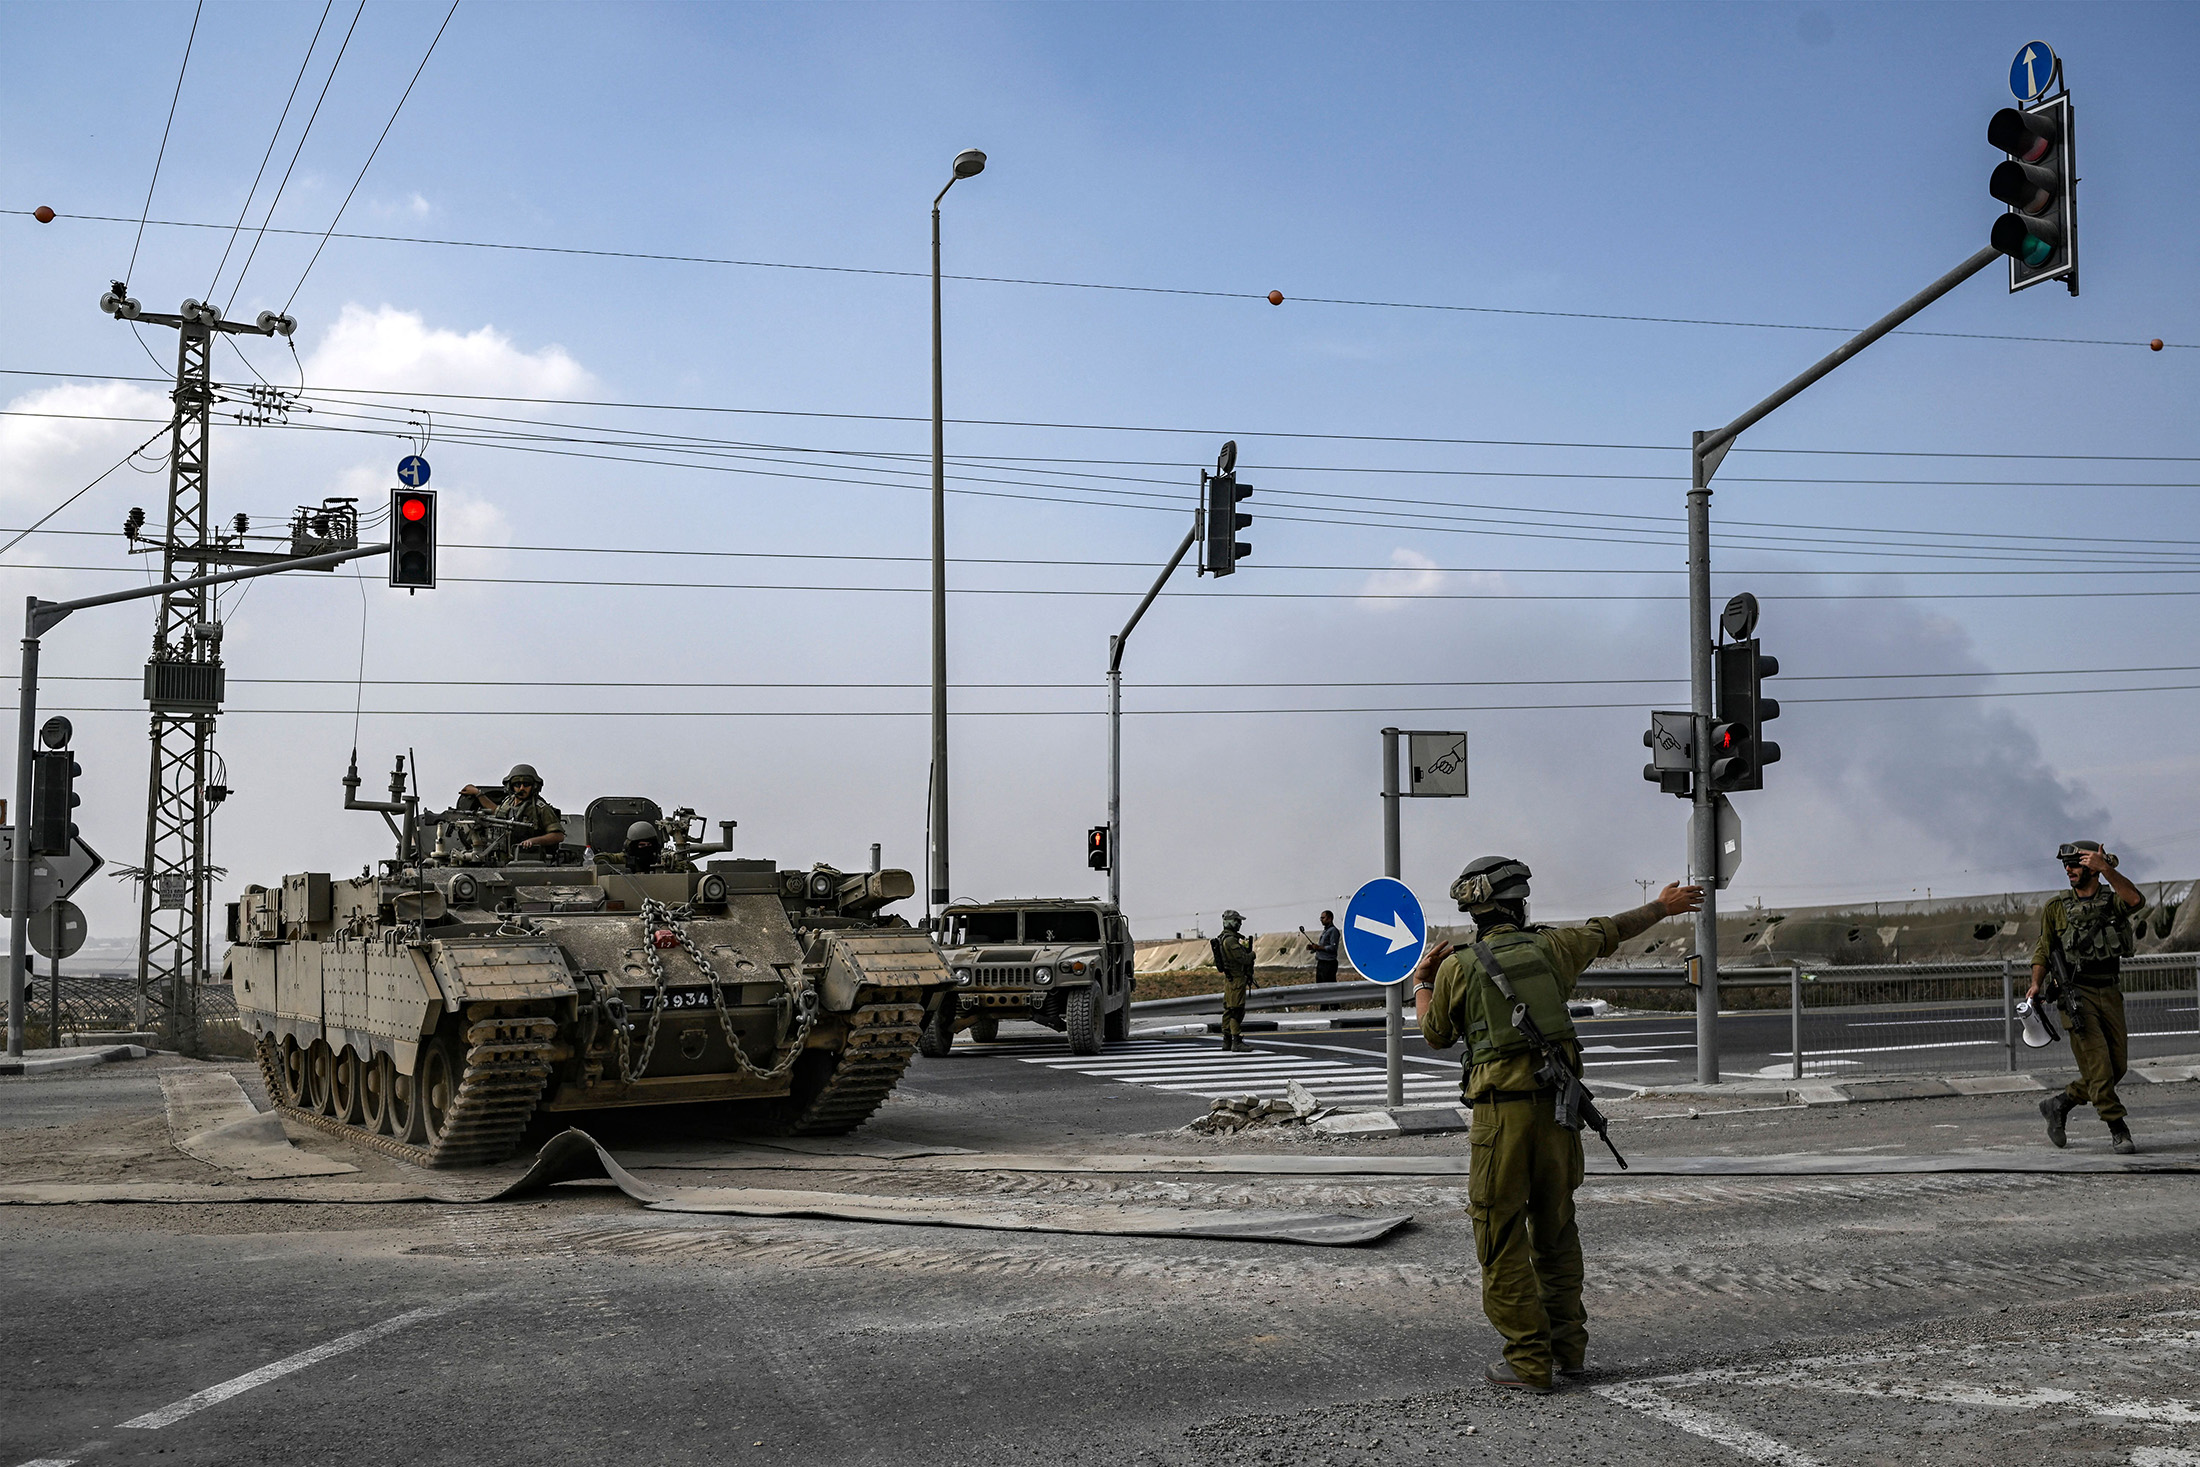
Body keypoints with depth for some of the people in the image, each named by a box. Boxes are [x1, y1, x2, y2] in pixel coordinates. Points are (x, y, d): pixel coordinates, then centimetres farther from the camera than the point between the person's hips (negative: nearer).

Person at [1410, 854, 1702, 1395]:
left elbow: (1435, 1034, 12)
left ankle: (1529, 1361, 2)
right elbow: (1613, 930, 23)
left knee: (1503, 1240, 2)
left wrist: (1421, 982, 28)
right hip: (1558, 1103, 4)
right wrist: (1663, 906, 41)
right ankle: (1567, 1347, 25)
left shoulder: (1457, 969, -4)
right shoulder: (1552, 946, 5)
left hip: (1502, 1113, -4)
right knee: (1556, 1231, 17)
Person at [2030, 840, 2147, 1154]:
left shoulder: (2113, 900, 5)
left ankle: (2059, 1104, 19)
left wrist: (2105, 868, -22)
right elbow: (2043, 950, 9)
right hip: (2076, 995, -3)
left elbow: (2136, 901, -19)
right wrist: (2036, 984, -6)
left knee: (2117, 1066, 4)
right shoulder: (2057, 906, 6)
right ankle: (2118, 1131, -3)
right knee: (2098, 1064, -11)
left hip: (2110, 995, 3)